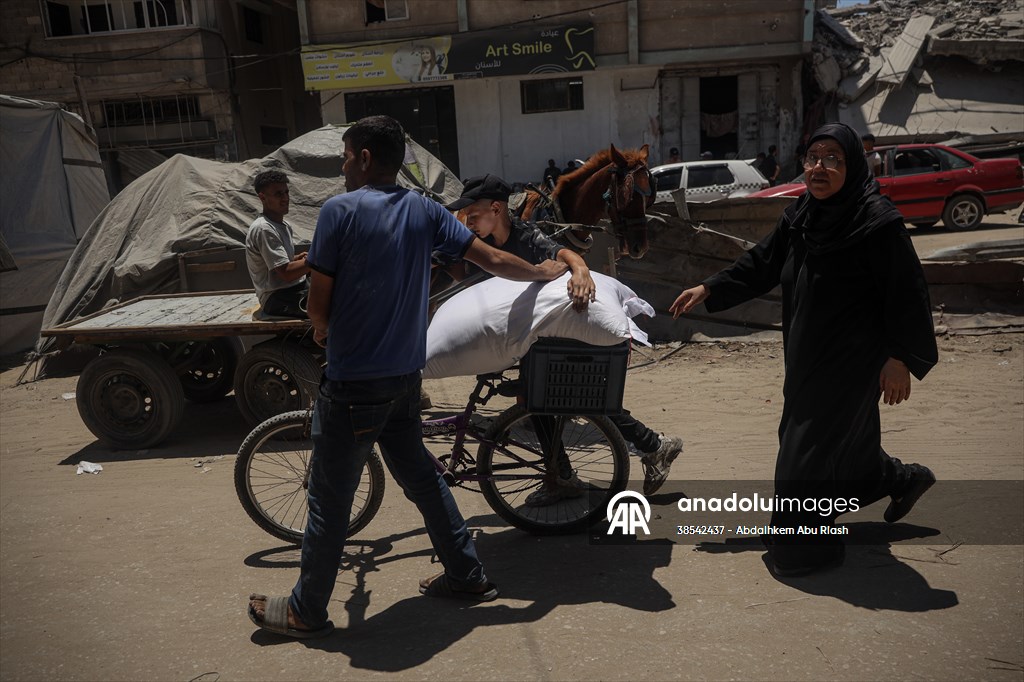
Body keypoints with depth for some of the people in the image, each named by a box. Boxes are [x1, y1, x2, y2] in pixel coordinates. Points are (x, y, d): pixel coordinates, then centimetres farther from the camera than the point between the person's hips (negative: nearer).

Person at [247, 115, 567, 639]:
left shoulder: (340, 209, -12)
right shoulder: (424, 211, 5)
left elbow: (318, 307, -12)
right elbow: (493, 261, 6)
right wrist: (544, 272, 24)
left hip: (352, 383, -6)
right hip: (404, 376, 7)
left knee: (330, 498, 7)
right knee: (419, 475, 22)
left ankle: (307, 611, 23)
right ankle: (466, 575, 32)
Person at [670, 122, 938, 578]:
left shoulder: (877, 221, -18)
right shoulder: (799, 217, 3)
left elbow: (907, 293, -16)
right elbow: (761, 263, 12)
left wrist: (901, 359, -17)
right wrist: (709, 289, 7)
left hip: (850, 360, -7)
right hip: (809, 356, 8)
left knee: (809, 448, -3)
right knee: (845, 437, 22)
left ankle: (805, 548, 15)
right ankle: (902, 480, 48)